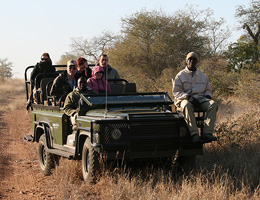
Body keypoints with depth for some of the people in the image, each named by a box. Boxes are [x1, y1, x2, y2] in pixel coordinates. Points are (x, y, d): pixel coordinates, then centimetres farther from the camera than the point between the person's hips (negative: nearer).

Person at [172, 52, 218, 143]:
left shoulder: (203, 76, 20)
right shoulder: (180, 76, 7)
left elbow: (208, 90, 29)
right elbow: (176, 92, 1)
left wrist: (208, 96, 3)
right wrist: (188, 97, -16)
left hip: (200, 98, 4)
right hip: (185, 99, -4)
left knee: (213, 104, -28)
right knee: (187, 106, -41)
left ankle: (207, 132, -37)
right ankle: (194, 134, -46)